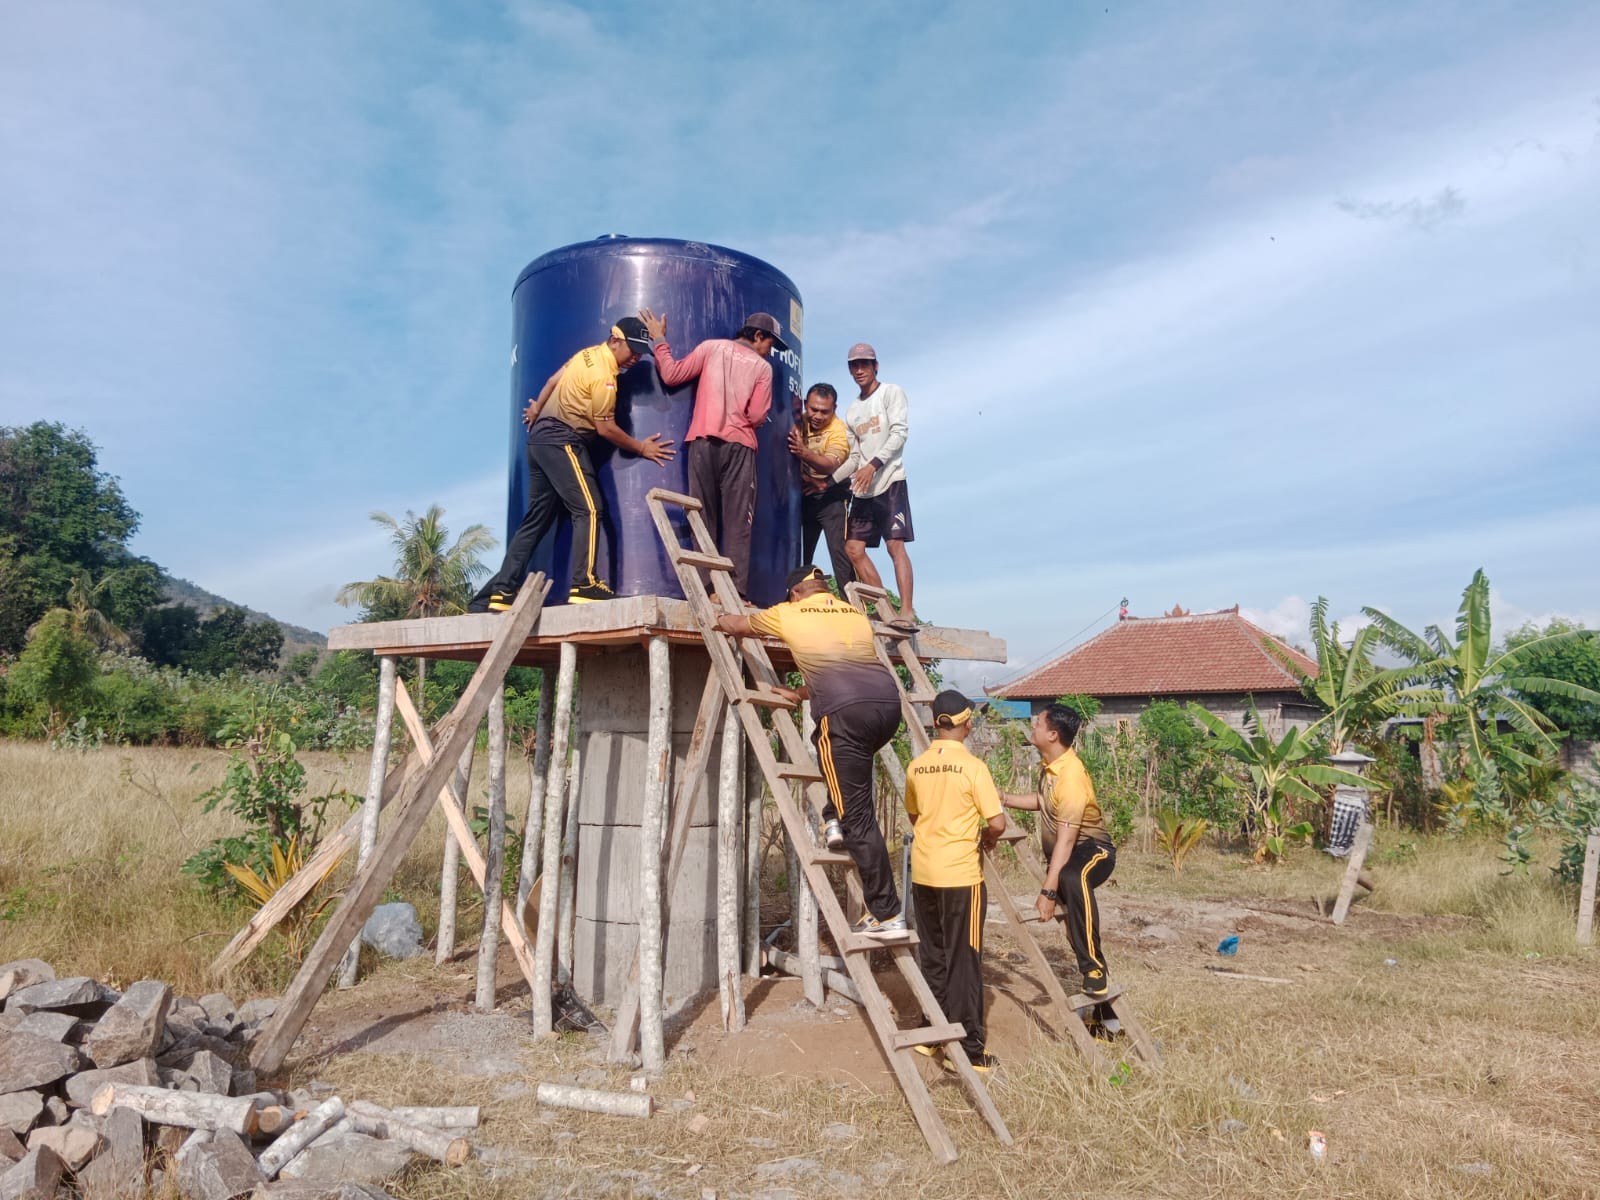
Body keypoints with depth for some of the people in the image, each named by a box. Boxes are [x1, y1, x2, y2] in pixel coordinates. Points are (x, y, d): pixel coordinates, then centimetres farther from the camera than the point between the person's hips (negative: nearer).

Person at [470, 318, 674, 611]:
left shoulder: (590, 353, 11)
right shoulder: (604, 375, -16)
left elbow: (555, 379, 22)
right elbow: (606, 428, -14)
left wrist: (536, 408, 36)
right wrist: (641, 448, -4)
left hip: (541, 437, 10)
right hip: (563, 442, -10)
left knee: (537, 518, 9)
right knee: (589, 510, -15)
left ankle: (500, 591, 9)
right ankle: (585, 583, -24)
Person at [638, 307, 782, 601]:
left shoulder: (711, 347, 10)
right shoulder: (763, 367, 7)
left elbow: (671, 375, 6)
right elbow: (756, 416, -1)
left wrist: (659, 340, 18)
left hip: (703, 441, 2)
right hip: (739, 445, -2)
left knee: (703, 518, 3)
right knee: (737, 522, -3)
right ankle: (735, 591, -11)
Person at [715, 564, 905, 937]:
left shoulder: (789, 613, 16)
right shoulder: (856, 613, 28)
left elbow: (736, 625, 33)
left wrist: (720, 617, 55)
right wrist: (801, 694, 49)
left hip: (847, 710, -6)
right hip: (888, 701, 6)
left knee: (859, 818, 0)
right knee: (827, 741, 36)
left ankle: (886, 914, 1)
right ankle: (834, 820, 26)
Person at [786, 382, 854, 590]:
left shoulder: (839, 430, -15)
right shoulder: (801, 423, -1)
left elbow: (830, 465, -30)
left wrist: (804, 453, -48)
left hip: (831, 497, -5)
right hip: (803, 495, 6)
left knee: (839, 548, -15)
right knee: (800, 551, 10)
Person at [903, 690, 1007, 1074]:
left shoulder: (915, 767, 4)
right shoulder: (972, 766, -12)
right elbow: (997, 823, -14)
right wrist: (985, 838, 6)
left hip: (923, 873, 5)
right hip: (960, 875, -5)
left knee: (931, 957, 16)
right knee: (963, 963, 2)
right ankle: (970, 1052, 8)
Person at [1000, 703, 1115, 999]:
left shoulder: (1070, 777, -29)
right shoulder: (1052, 764, 0)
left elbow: (1066, 840, -32)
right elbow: (1045, 802, 21)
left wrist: (1048, 891, -34)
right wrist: (1006, 799, 12)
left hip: (1092, 849, -10)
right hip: (1065, 851, 10)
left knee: (1072, 879, -40)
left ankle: (1094, 972, -37)